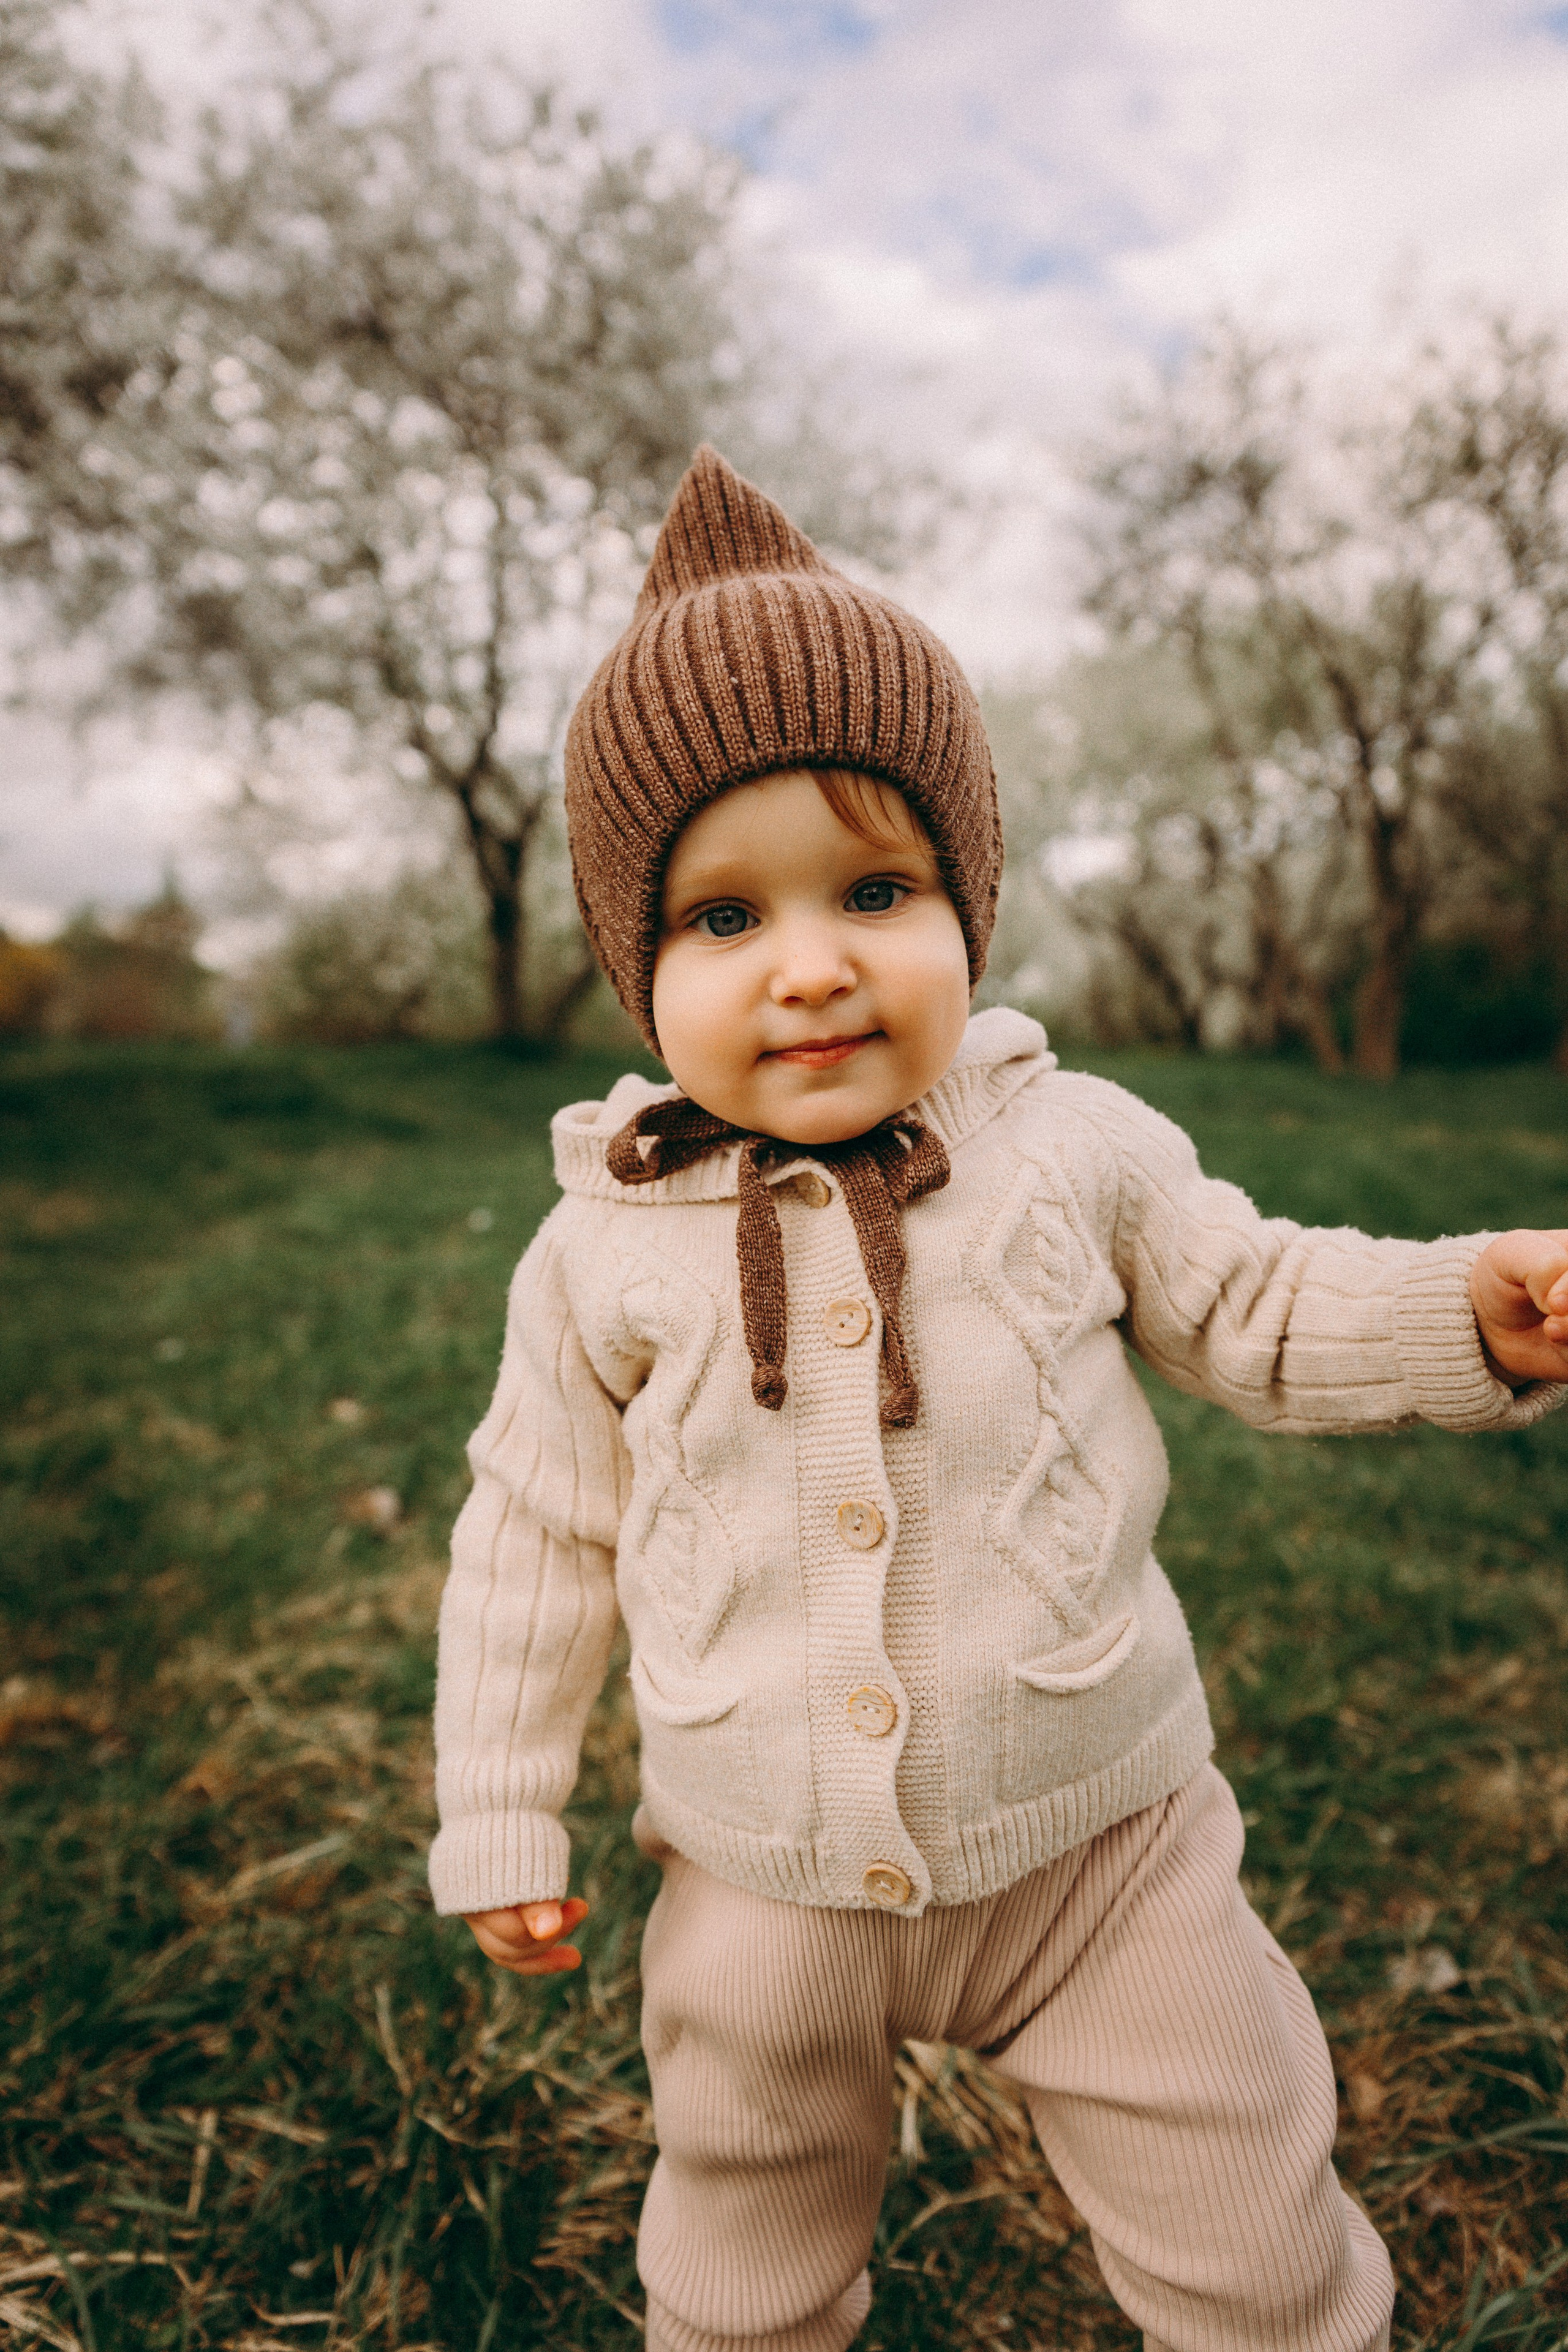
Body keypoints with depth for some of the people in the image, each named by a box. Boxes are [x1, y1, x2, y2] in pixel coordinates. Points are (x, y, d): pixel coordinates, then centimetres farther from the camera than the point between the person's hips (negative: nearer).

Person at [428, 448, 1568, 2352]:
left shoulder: (1074, 1144, -12)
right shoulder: (603, 1246, -10)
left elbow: (1255, 1312, 2)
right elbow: (539, 1532, 0)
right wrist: (499, 1820, 4)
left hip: (1094, 1839, 0)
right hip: (757, 1884, 2)